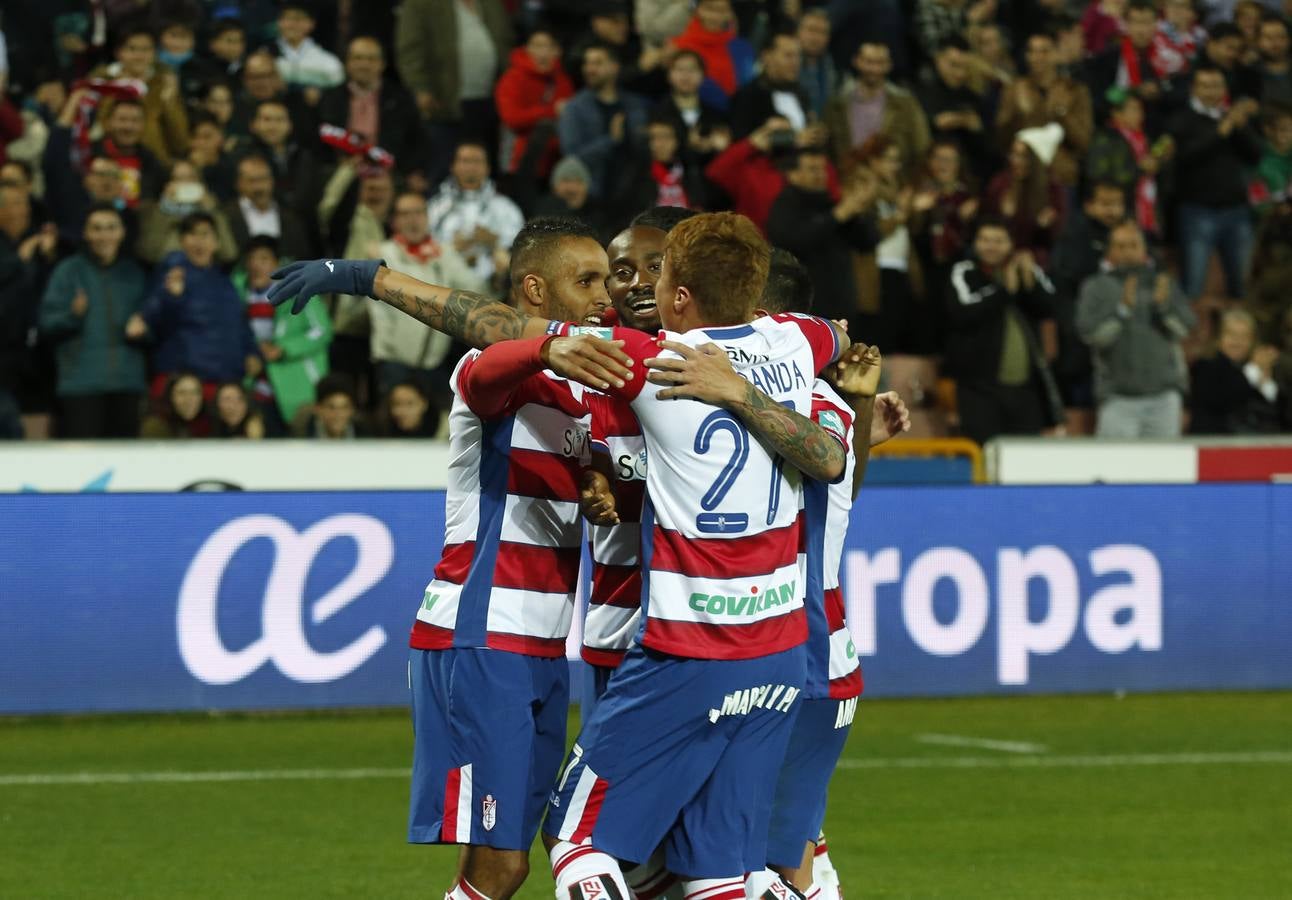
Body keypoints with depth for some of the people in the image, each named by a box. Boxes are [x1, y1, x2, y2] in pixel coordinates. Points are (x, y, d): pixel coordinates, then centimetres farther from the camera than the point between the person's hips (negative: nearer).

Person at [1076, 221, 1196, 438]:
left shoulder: (1163, 283, 13)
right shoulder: (1097, 287, 5)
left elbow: (1184, 328, 1)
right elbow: (1090, 332, -10)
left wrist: (1164, 306, -16)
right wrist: (1123, 309, -21)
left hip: (1164, 395, 3)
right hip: (1119, 397, -3)